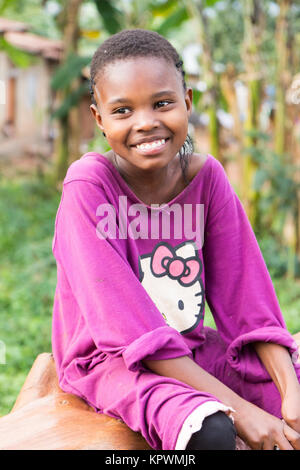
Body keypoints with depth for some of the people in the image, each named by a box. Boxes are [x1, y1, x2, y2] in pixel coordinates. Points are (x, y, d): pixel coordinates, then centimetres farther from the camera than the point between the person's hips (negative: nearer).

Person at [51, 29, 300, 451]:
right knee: (210, 430, -33)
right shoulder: (88, 186, -20)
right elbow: (125, 323, -24)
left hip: (190, 346, 6)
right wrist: (238, 408, -26)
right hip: (110, 358, -5)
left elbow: (245, 295, -5)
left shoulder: (206, 176, -6)